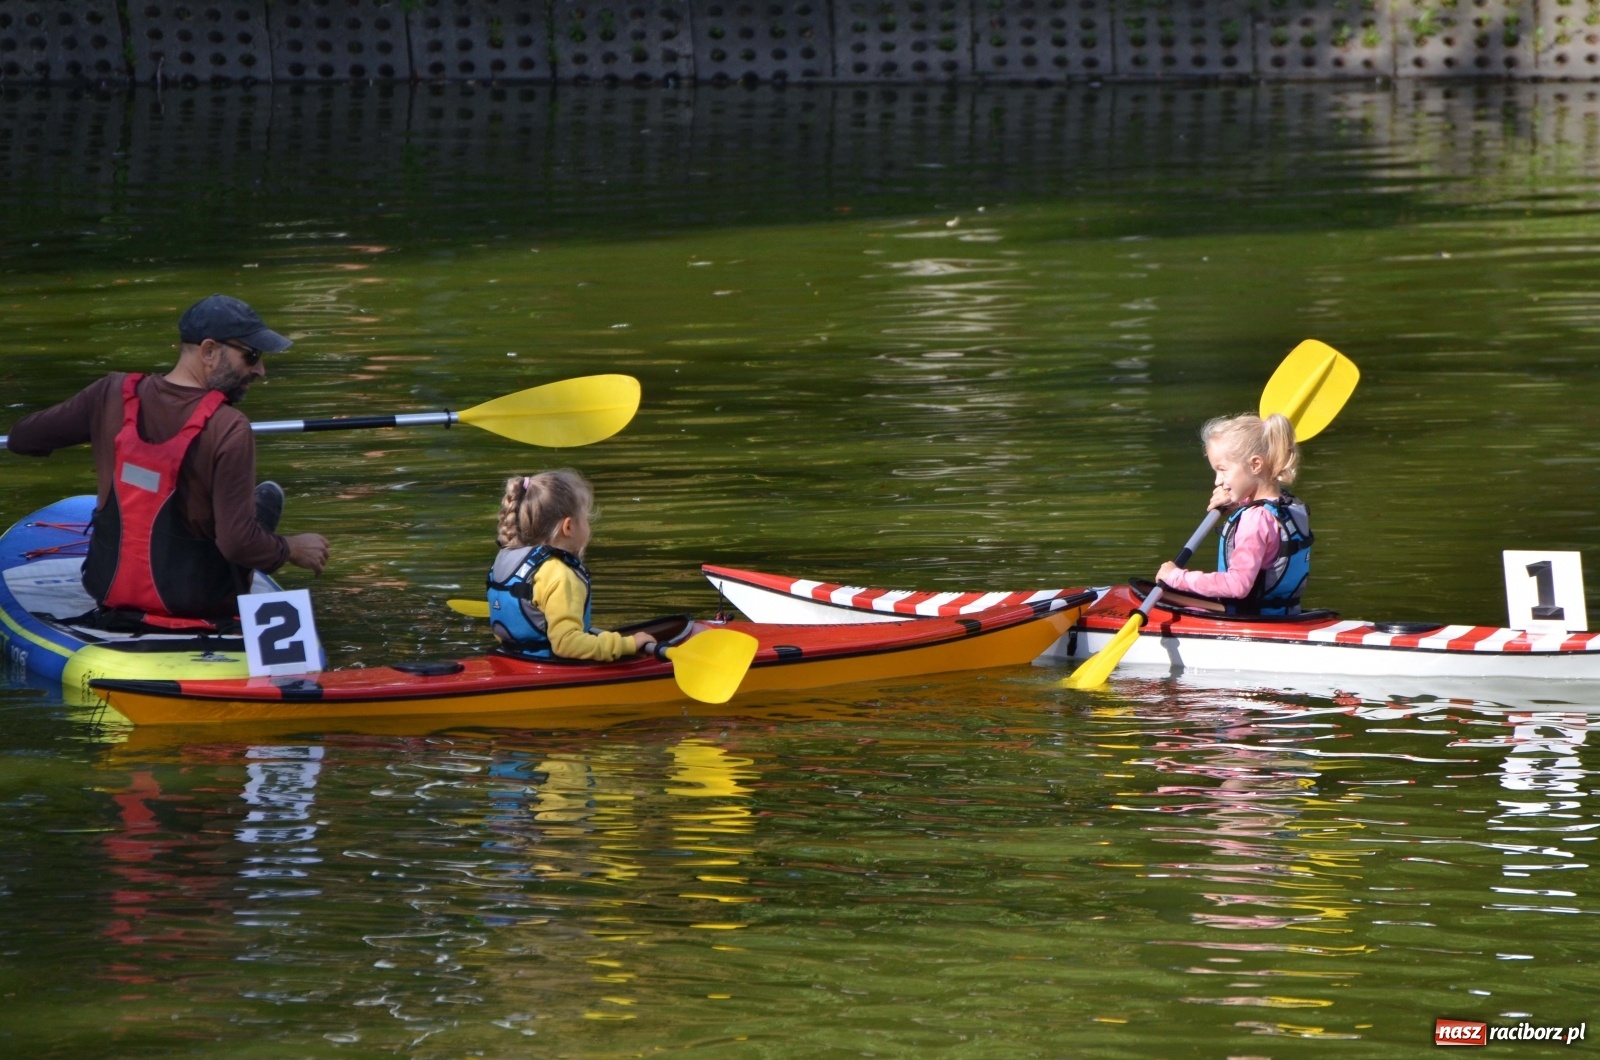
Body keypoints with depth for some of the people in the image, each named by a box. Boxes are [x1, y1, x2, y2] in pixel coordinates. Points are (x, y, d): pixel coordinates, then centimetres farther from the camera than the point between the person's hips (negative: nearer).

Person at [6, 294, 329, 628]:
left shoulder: (113, 395, -8)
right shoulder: (229, 431, -22)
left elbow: (21, 440, 2)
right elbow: (238, 544, -24)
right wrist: (294, 549, -4)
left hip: (108, 590, 4)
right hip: (198, 608, -4)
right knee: (268, 495, 19)